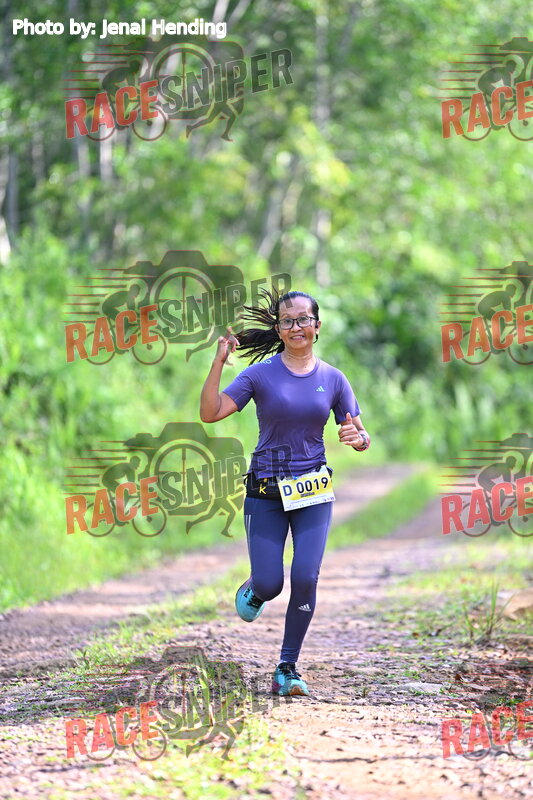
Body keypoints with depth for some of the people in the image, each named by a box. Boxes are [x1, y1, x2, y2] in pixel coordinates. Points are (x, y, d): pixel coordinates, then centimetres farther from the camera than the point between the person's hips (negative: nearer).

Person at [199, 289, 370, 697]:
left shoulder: (332, 379, 3)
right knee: (269, 584, -5)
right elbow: (210, 413, -13)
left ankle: (287, 670, 1)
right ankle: (254, 590, 36)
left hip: (313, 492, 1)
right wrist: (219, 362, -21)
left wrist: (359, 438, -17)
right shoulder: (261, 374, -4)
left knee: (305, 578, -13)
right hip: (266, 491, -1)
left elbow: (361, 436, 8)